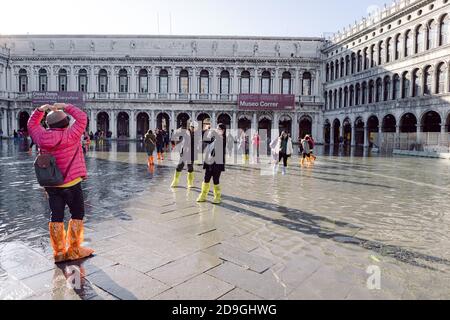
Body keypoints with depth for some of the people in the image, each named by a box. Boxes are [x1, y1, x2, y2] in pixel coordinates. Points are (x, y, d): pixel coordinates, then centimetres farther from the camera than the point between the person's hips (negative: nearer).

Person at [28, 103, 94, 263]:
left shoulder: (41, 137, -2)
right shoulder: (70, 135, -16)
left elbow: (32, 124, 17)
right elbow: (82, 118, -8)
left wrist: (41, 109, 8)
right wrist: (66, 107, -2)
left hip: (51, 184, 5)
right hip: (71, 183, -5)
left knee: (56, 216, 11)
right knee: (77, 215, 9)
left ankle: (59, 252, 19)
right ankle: (74, 250, 13)